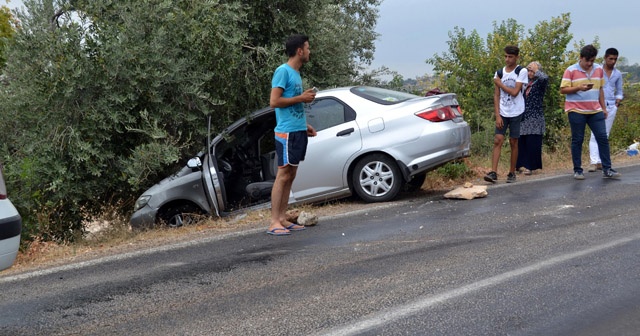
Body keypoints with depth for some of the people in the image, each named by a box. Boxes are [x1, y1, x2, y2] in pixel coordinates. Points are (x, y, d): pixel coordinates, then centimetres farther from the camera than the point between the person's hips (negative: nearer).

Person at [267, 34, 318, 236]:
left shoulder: (296, 73, 18)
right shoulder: (283, 71, -10)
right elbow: (274, 101, -17)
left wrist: (304, 125, 17)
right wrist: (301, 98, -13)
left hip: (298, 131, 9)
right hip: (287, 132, -9)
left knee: (290, 176, 9)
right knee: (283, 176, -9)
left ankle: (282, 219, 13)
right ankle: (274, 223, -7)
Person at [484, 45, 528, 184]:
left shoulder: (521, 72, -3)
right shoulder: (499, 73, 7)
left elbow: (515, 92, -14)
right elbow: (496, 95, 5)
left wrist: (500, 83, -5)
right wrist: (497, 115, -3)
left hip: (516, 113, -2)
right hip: (502, 113, 2)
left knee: (513, 142, 4)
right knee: (497, 140, -8)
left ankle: (512, 173, 13)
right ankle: (493, 172, -12)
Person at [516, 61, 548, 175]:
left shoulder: (540, 83, -4)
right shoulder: (526, 83, 15)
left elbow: (545, 77, -28)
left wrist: (536, 70, -13)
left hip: (535, 118, -6)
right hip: (524, 117, 7)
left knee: (532, 143, -4)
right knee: (521, 142, 6)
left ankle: (530, 166, 2)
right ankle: (523, 164, 13)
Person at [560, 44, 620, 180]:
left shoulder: (599, 69, 10)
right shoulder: (571, 71, -5)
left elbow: (600, 89, 18)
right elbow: (563, 90, -8)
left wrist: (604, 108, 16)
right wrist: (579, 88, -22)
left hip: (595, 111, 4)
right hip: (576, 111, -4)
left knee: (602, 138, -1)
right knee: (577, 140, 2)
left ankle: (607, 170, 4)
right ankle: (577, 170, 10)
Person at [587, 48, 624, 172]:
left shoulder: (618, 74, 10)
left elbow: (619, 91, 19)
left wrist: (617, 103, 3)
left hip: (611, 107, 4)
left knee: (605, 135, 6)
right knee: (595, 134, -11)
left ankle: (601, 161, 9)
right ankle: (594, 162, -16)